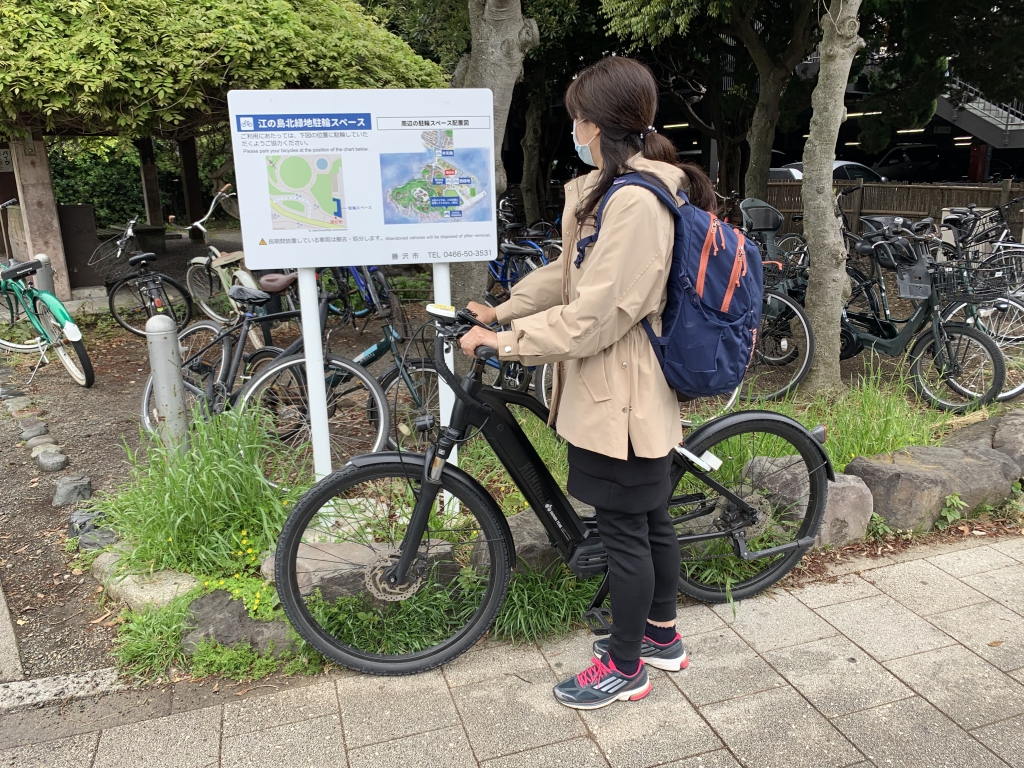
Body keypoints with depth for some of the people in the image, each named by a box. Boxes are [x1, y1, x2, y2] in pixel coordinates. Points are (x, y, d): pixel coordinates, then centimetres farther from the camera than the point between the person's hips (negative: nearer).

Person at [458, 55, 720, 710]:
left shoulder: (635, 201, -23)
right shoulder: (614, 187, 11)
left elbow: (594, 315, -25)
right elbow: (571, 273, 14)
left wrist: (507, 338, -17)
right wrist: (502, 310, 11)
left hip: (619, 395, -10)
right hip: (641, 390, 10)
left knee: (624, 531, 5)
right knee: (651, 517, 21)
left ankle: (626, 668, 25)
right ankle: (662, 635, 40)